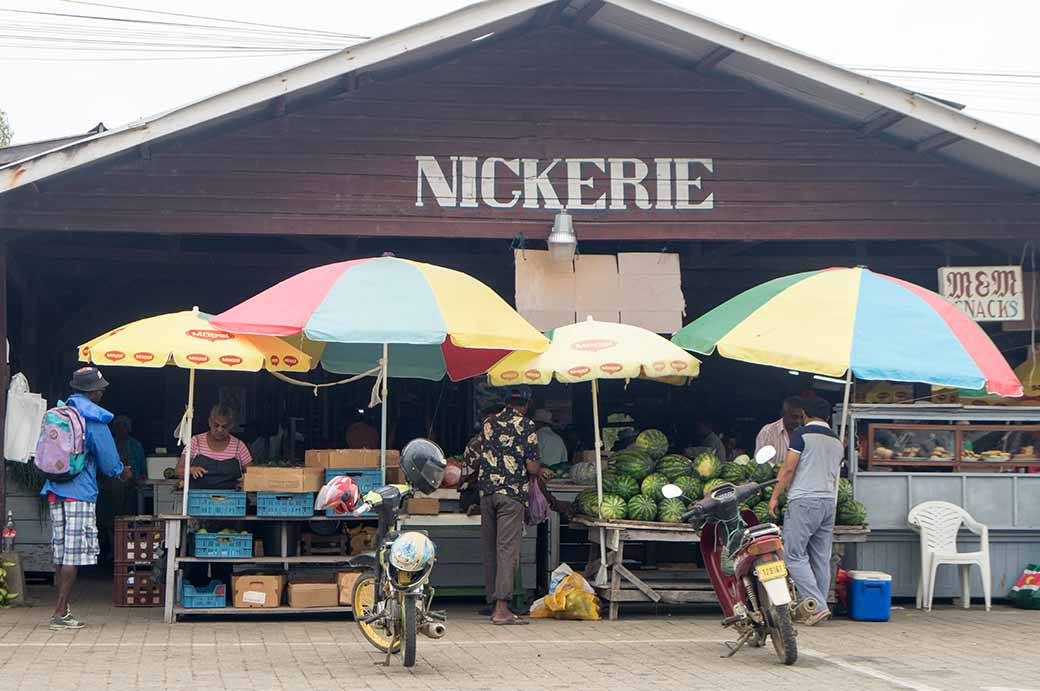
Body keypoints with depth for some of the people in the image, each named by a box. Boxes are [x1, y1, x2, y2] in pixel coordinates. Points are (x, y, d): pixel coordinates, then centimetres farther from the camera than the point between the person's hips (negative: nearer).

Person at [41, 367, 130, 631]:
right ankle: (60, 613, -6)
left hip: (55, 489, 7)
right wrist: (121, 472, 18)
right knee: (74, 553, -4)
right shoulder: (94, 420, -9)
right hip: (80, 491, -7)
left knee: (60, 551, 11)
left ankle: (63, 608, 14)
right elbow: (109, 461, -4)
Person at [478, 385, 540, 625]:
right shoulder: (526, 426, -4)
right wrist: (540, 470, 15)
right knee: (507, 549, -8)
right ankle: (502, 607, -15)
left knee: (490, 550, 11)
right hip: (512, 493, -5)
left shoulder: (489, 423, 13)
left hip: (486, 491, 5)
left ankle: (493, 603, 16)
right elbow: (532, 467, -7)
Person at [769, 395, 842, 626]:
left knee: (794, 555, -6)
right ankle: (820, 605, 9)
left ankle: (817, 605, -15)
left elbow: (788, 468, -9)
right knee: (821, 558, 9)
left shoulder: (801, 434, -4)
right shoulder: (837, 441, 17)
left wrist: (775, 496, -3)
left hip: (804, 499, -7)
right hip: (829, 501, 7)